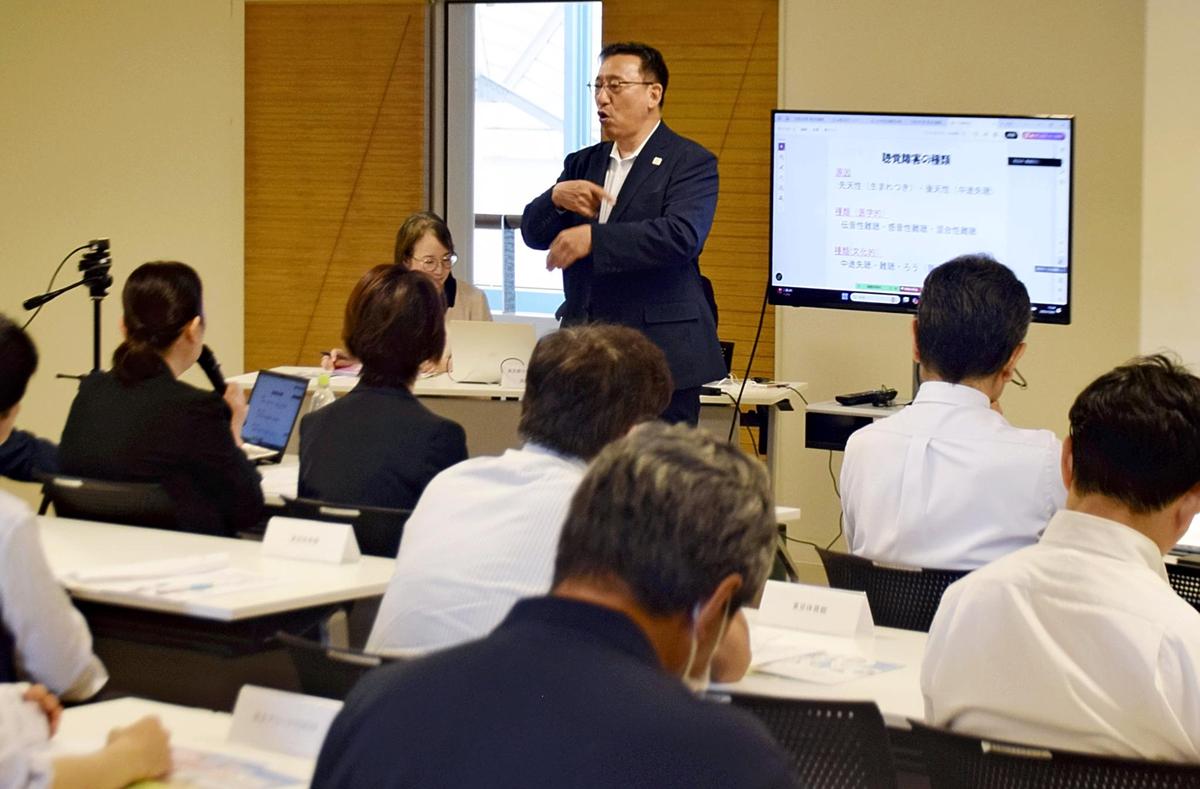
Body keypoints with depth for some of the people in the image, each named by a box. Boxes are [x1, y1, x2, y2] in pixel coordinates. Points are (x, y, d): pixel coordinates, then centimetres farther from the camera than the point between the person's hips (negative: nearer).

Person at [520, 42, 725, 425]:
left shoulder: (690, 163, -4)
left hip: (660, 354, -5)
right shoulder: (582, 164, 16)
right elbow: (534, 233, 12)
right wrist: (556, 199, -11)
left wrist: (594, 237, -24)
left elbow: (681, 235, -20)